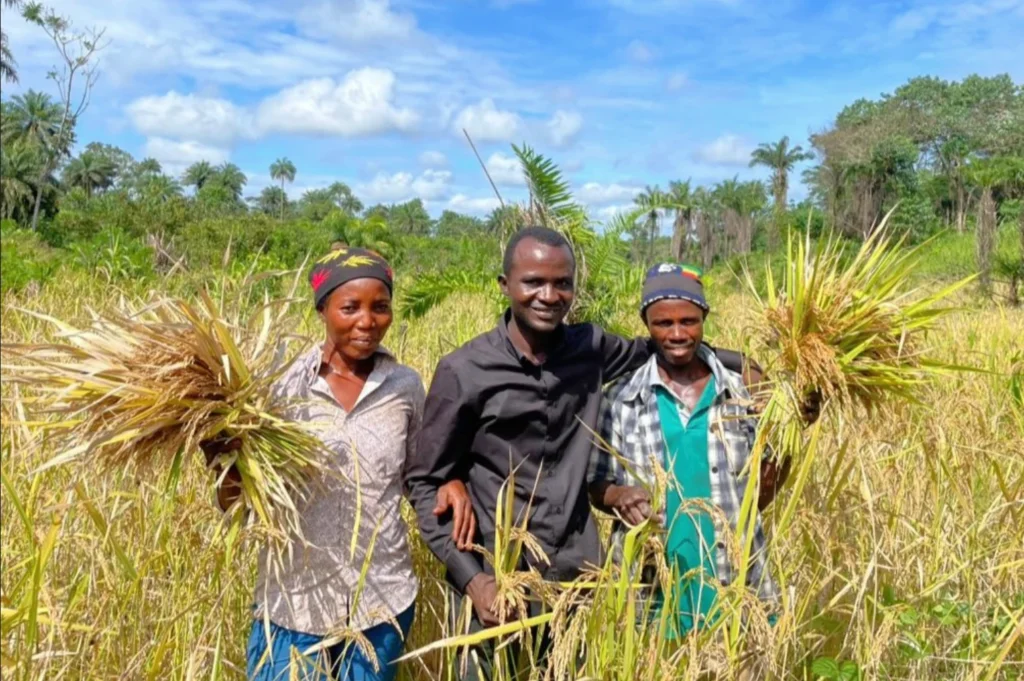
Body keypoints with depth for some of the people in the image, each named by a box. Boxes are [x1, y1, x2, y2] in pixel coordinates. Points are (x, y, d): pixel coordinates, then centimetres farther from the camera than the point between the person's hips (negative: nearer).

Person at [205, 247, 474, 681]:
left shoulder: (406, 386, -4)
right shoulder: (285, 385, -9)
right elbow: (238, 504, -4)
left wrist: (451, 482, -9)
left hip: (383, 600, 2)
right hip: (293, 600, -1)